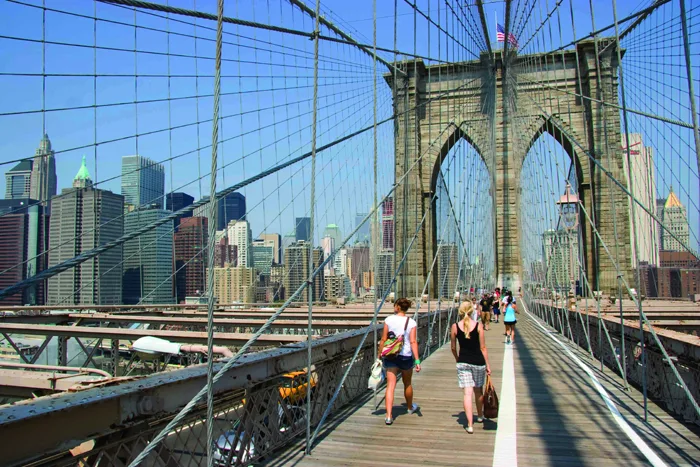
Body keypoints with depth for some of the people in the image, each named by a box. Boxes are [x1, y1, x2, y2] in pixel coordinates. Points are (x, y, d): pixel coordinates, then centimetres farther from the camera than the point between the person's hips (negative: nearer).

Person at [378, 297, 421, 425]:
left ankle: (389, 416, -12)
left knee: (390, 385, -2)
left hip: (390, 356, 0)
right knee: (407, 383, 21)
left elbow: (383, 339, -3)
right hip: (406, 356, 1)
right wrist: (417, 360, -10)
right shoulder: (411, 322, -4)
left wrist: (380, 355, 6)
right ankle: (410, 407, 44)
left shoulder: (389, 320, -3)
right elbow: (413, 342, -10)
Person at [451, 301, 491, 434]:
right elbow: (483, 347, -5)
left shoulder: (455, 327, -4)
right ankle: (480, 416, 41)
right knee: (478, 390, 20)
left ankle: (470, 424, -5)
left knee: (467, 393, 0)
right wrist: (487, 364, 2)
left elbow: (453, 347, 4)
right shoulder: (478, 325, -7)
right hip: (478, 362, 0)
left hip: (463, 362, 0)